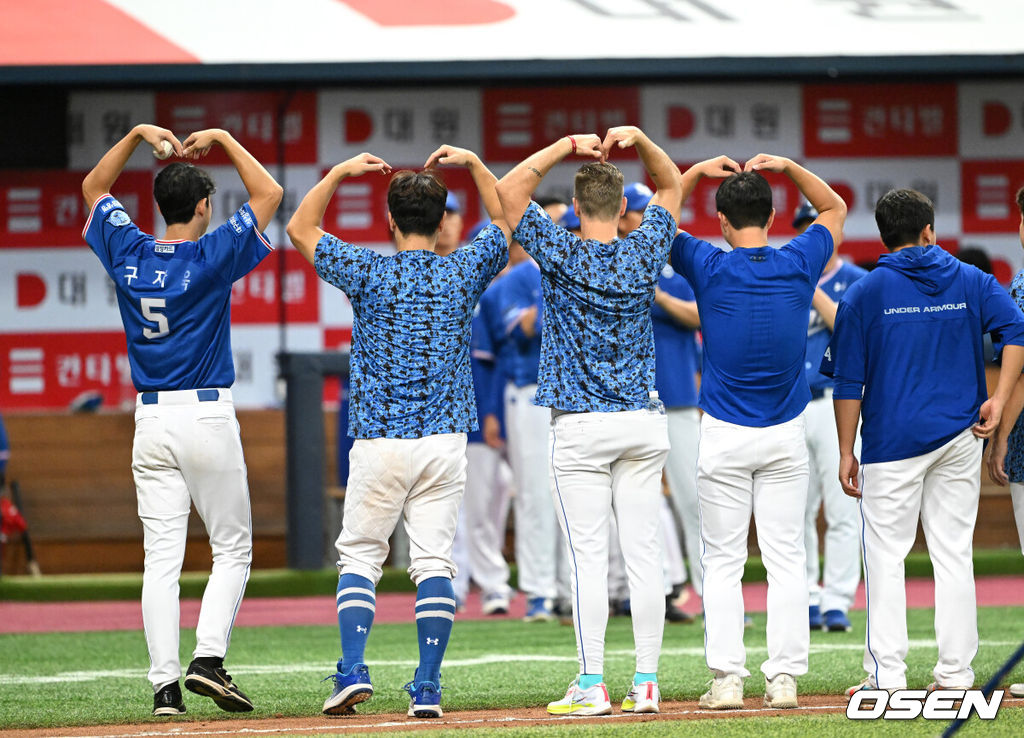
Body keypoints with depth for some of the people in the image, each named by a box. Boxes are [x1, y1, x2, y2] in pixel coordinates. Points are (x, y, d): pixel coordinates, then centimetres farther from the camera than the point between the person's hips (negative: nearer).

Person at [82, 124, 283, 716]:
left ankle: (165, 683, -4)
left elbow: (94, 188, 20)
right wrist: (223, 140, 5)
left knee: (162, 556, 2)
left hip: (151, 422, 4)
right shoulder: (212, 256, -10)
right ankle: (209, 659, -10)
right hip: (208, 416, -4)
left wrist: (138, 135, 15)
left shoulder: (128, 252, 2)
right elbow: (270, 194, -1)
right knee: (232, 549, 7)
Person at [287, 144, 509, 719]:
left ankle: (353, 670, -6)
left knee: (360, 556, 9)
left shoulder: (368, 273, -4)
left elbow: (301, 229, 10)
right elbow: (507, 221, 20)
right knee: (434, 560, 1)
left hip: (378, 440, -1)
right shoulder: (463, 273, 1)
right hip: (444, 440, 2)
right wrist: (474, 164, 18)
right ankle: (427, 688, -5)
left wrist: (339, 173, 11)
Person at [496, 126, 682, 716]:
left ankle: (592, 685, -7)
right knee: (643, 552, 3)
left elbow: (509, 192, -6)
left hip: (582, 428, -4)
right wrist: (640, 140, 3)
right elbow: (670, 186, 17)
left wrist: (565, 148, -7)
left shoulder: (563, 256, -9)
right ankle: (646, 684, 2)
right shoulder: (644, 254, 1)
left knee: (589, 557, -5)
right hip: (644, 423, 4)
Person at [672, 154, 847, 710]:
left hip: (724, 436, -2)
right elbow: (835, 209, 16)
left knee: (723, 561, 2)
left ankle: (727, 679, -3)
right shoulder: (798, 265, -2)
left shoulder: (710, 268, -8)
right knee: (786, 559, 4)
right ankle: (784, 679, 0)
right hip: (786, 435, 2)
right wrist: (787, 167, 8)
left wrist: (698, 171, 3)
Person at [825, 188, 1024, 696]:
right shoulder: (971, 282, 6)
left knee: (885, 555, 1)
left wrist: (847, 452, 3)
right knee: (954, 553, 9)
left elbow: (848, 383, -2)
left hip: (892, 440, -3)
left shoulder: (864, 294, -1)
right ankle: (955, 671, 8)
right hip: (960, 436, 3)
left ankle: (887, 674, -4)